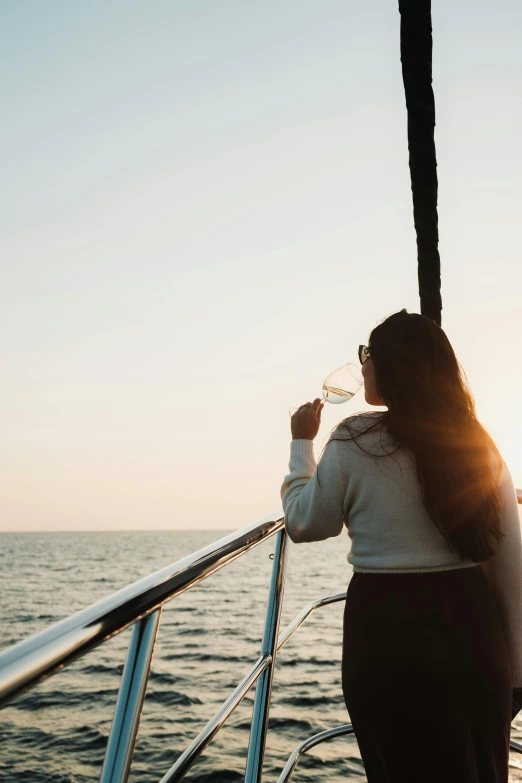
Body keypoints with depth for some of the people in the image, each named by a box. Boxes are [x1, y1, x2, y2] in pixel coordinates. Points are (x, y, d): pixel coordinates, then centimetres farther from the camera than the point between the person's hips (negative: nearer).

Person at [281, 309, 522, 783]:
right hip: (472, 627, 4)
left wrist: (302, 442, 13)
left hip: (388, 629, -3)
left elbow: (305, 524, 1)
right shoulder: (478, 443, 0)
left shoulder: (355, 441, -11)